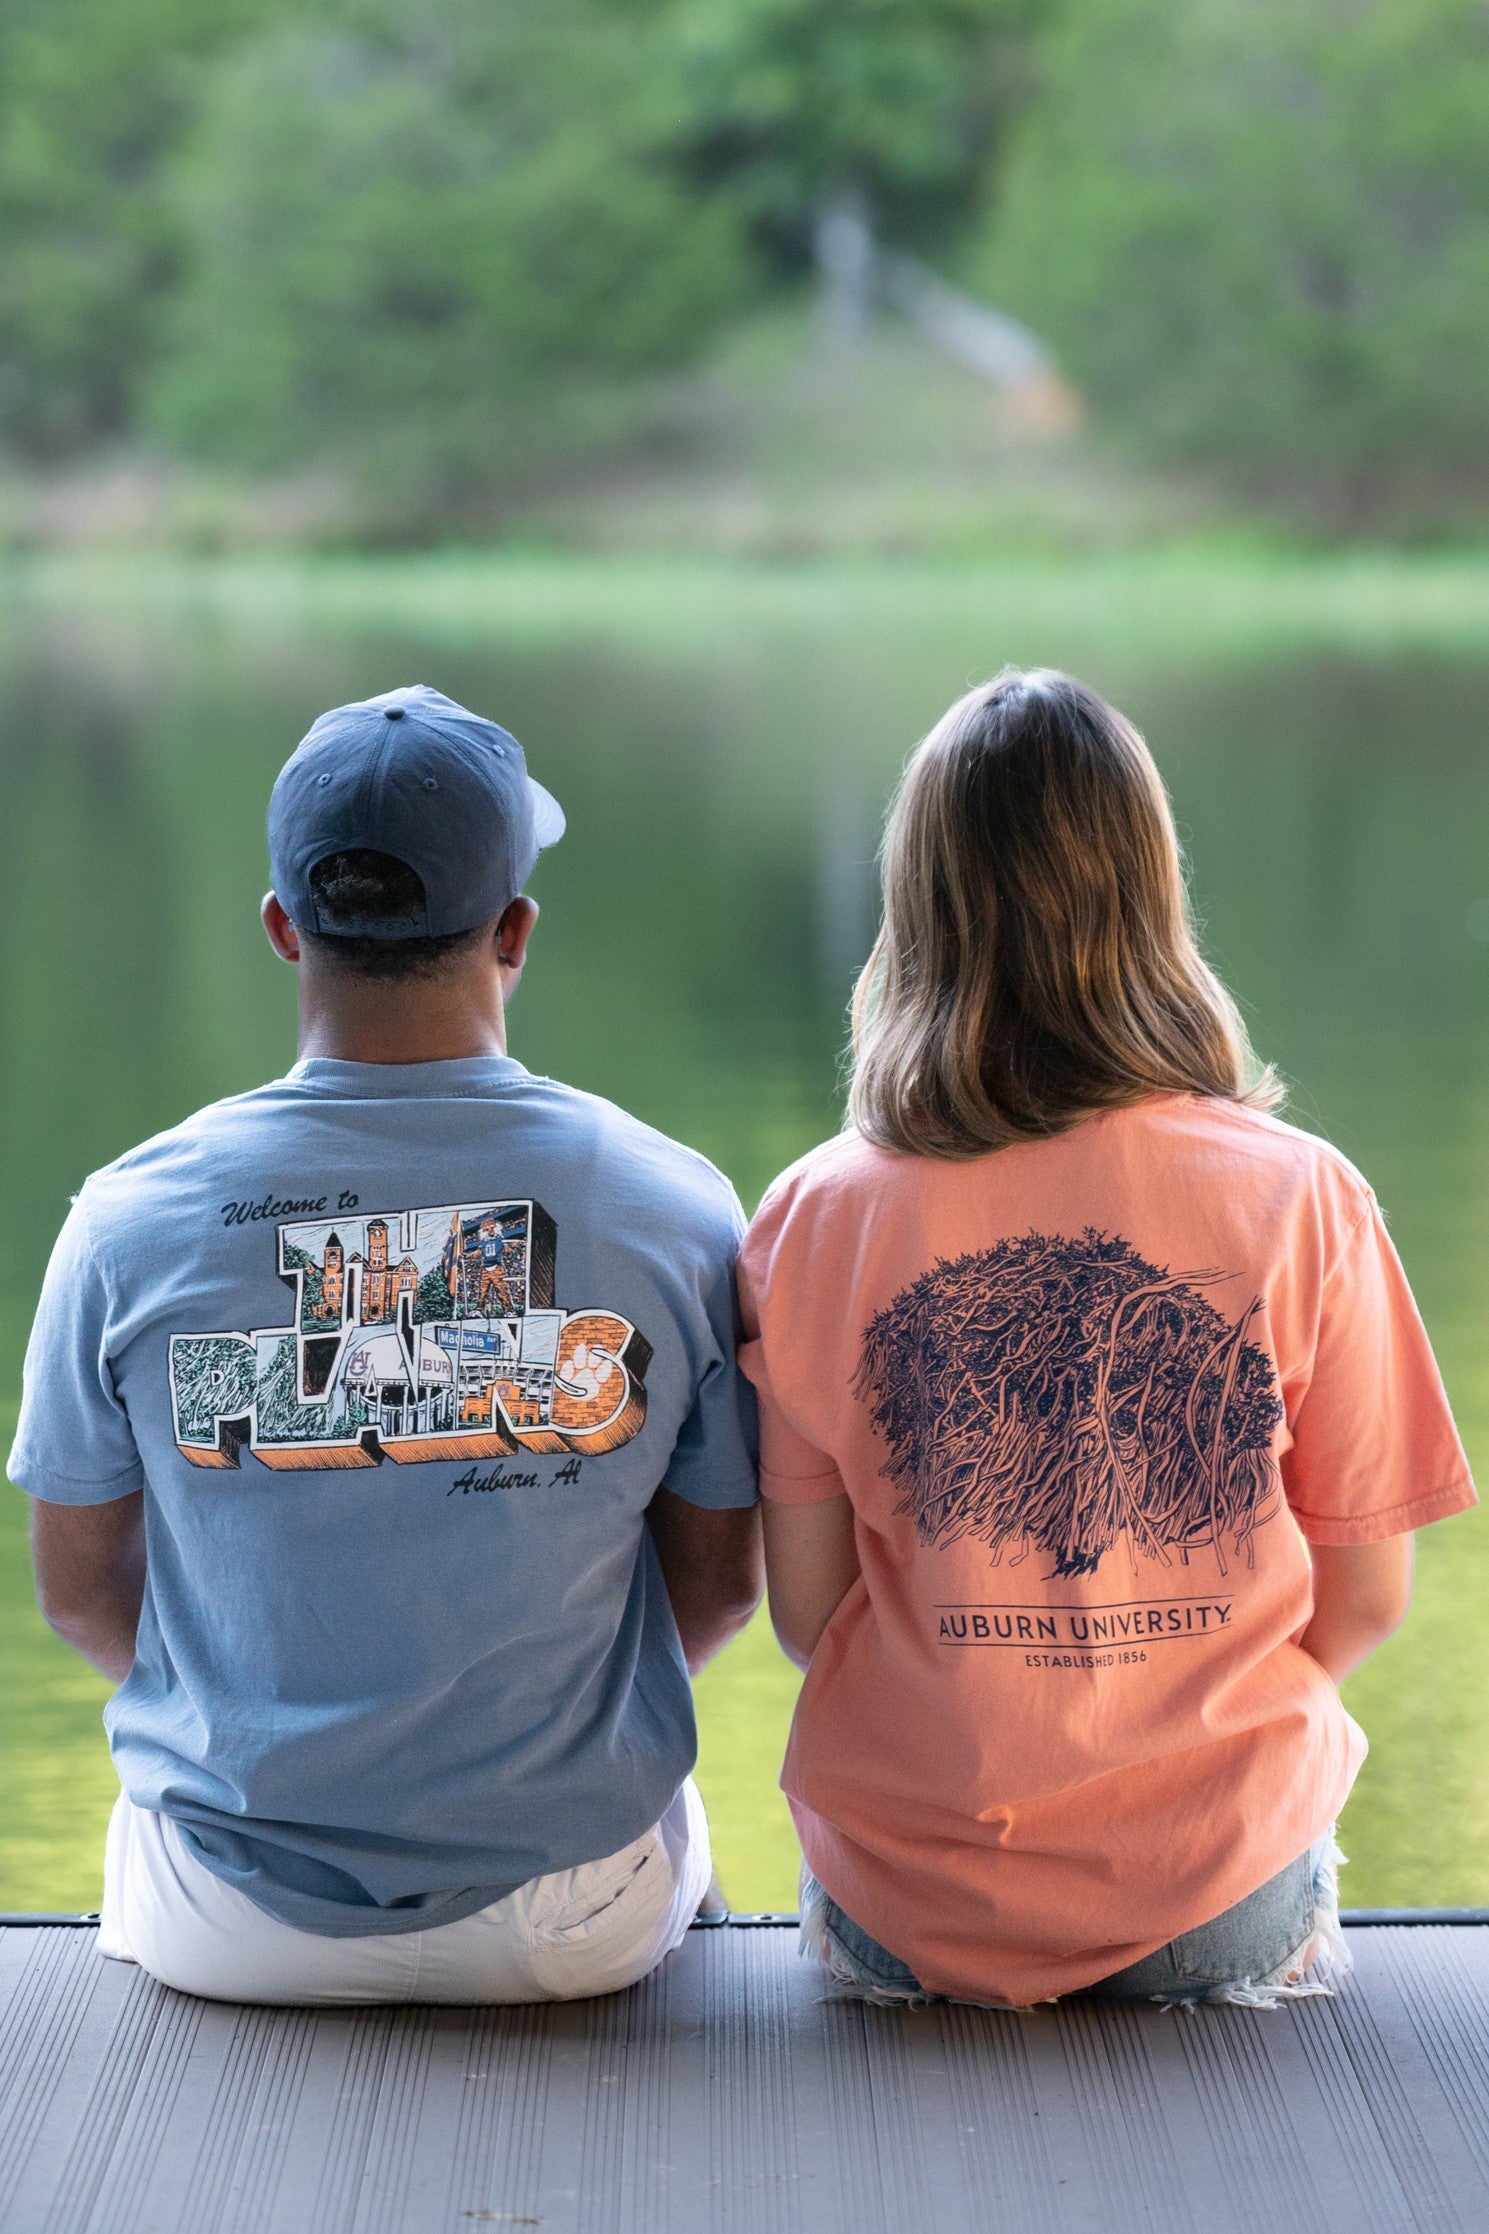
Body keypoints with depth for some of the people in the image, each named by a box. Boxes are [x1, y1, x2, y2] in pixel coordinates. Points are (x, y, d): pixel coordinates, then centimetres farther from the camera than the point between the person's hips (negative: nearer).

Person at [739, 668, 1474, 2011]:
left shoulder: (814, 1220, -10)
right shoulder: (1303, 1205, -11)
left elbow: (806, 1616, -3)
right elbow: (1365, 1601, -3)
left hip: (914, 1913, 1)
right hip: (1214, 1896, 0)